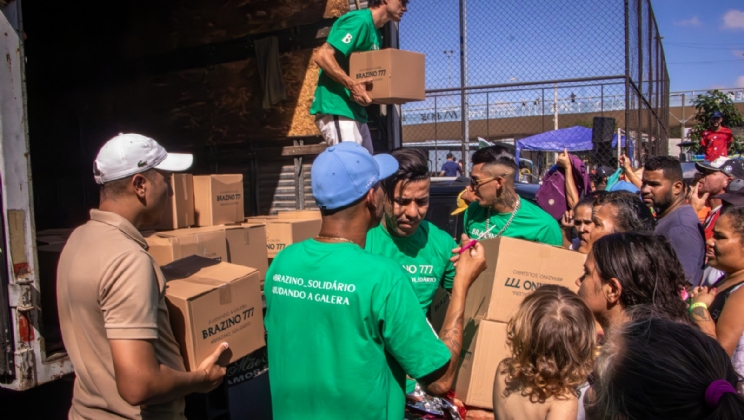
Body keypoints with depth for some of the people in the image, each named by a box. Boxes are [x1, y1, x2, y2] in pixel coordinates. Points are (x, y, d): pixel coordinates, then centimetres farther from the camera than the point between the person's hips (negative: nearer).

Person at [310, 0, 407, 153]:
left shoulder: (375, 34, 18)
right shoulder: (360, 20, -12)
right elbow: (322, 55, -20)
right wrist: (351, 84, -30)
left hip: (355, 111, 10)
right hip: (337, 109, -10)